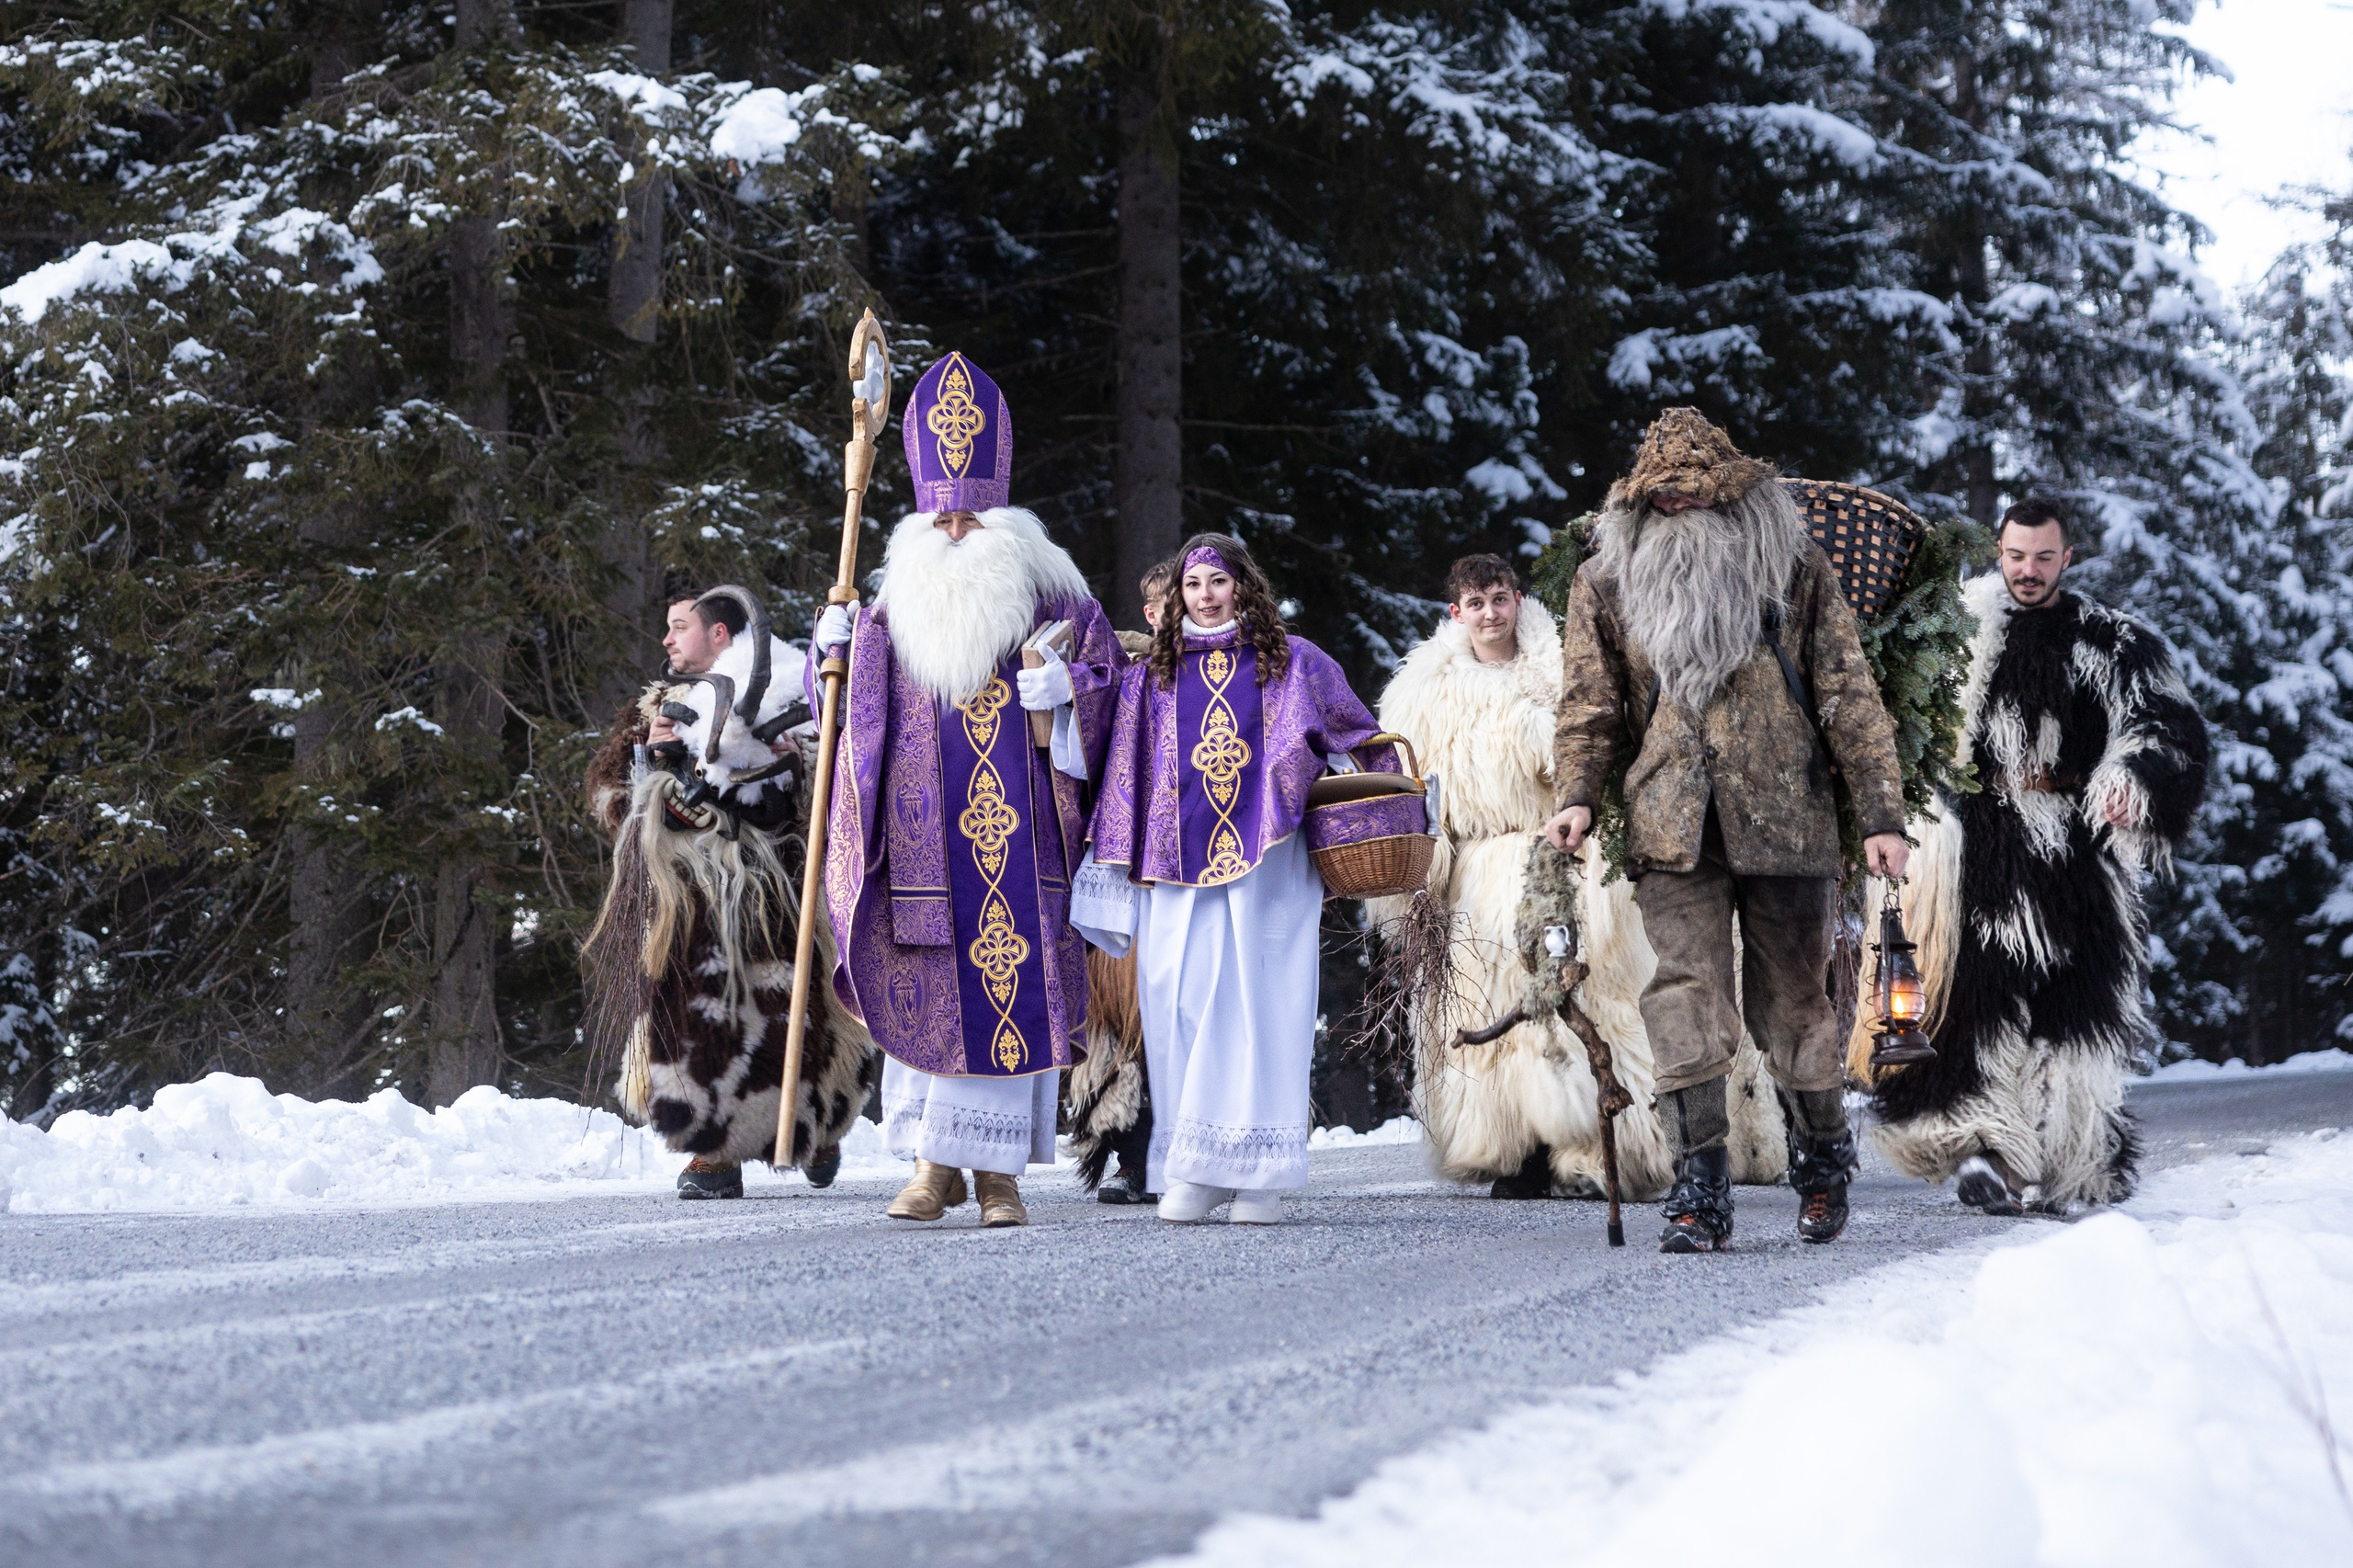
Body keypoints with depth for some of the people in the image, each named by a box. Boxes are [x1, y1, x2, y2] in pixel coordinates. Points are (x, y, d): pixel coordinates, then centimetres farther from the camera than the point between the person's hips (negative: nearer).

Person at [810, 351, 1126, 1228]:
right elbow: (854, 709, 18)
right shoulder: (893, 606, 13)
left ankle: (996, 1171, -1)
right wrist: (835, 652, 1)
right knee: (922, 986, -1)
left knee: (1006, 984, -5)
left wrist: (1064, 687, -12)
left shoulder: (1048, 602, 6)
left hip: (1015, 830, -2)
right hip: (922, 835, 2)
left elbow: (1105, 670, 7)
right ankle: (934, 1162, 7)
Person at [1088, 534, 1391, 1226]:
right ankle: (1189, 1171, -1)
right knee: (1182, 1006, -4)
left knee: (1259, 1001, -8)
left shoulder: (1293, 663, 9)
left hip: (1267, 865, -2)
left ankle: (1257, 1172, -7)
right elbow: (1124, 779, 14)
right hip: (1181, 867, 2)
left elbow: (1367, 740, 16)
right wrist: (1116, 870, 8)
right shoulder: (1153, 676, 14)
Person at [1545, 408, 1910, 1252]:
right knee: (1687, 996, -11)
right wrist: (1577, 797, -7)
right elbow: (1591, 702, 10)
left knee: (1790, 1001, 7)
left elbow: (1849, 696, 5)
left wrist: (1881, 814, -2)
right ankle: (1699, 1188, -10)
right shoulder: (1606, 582, 9)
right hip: (1672, 829, 1)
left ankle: (1824, 1155, 30)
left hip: (1785, 823, -1)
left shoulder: (1794, 569, 5)